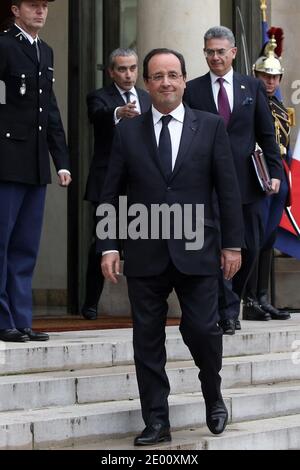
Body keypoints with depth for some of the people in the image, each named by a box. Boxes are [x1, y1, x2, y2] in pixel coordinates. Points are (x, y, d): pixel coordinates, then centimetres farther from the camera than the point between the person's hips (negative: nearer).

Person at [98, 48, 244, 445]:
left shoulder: (211, 126, 4)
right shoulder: (128, 132, 6)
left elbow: (228, 189, 4)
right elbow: (110, 194, 6)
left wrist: (232, 243, 0)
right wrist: (107, 246, -1)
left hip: (195, 251, -1)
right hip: (145, 254, 1)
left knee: (202, 330, -4)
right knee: (148, 339, 3)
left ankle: (213, 397, 25)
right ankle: (156, 422, 12)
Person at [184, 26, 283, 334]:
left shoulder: (253, 87, 9)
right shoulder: (192, 90, 4)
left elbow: (266, 134, 9)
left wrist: (275, 171, 1)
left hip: (247, 180, 2)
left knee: (250, 246, 7)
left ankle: (231, 297, 30)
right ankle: (228, 310, 3)